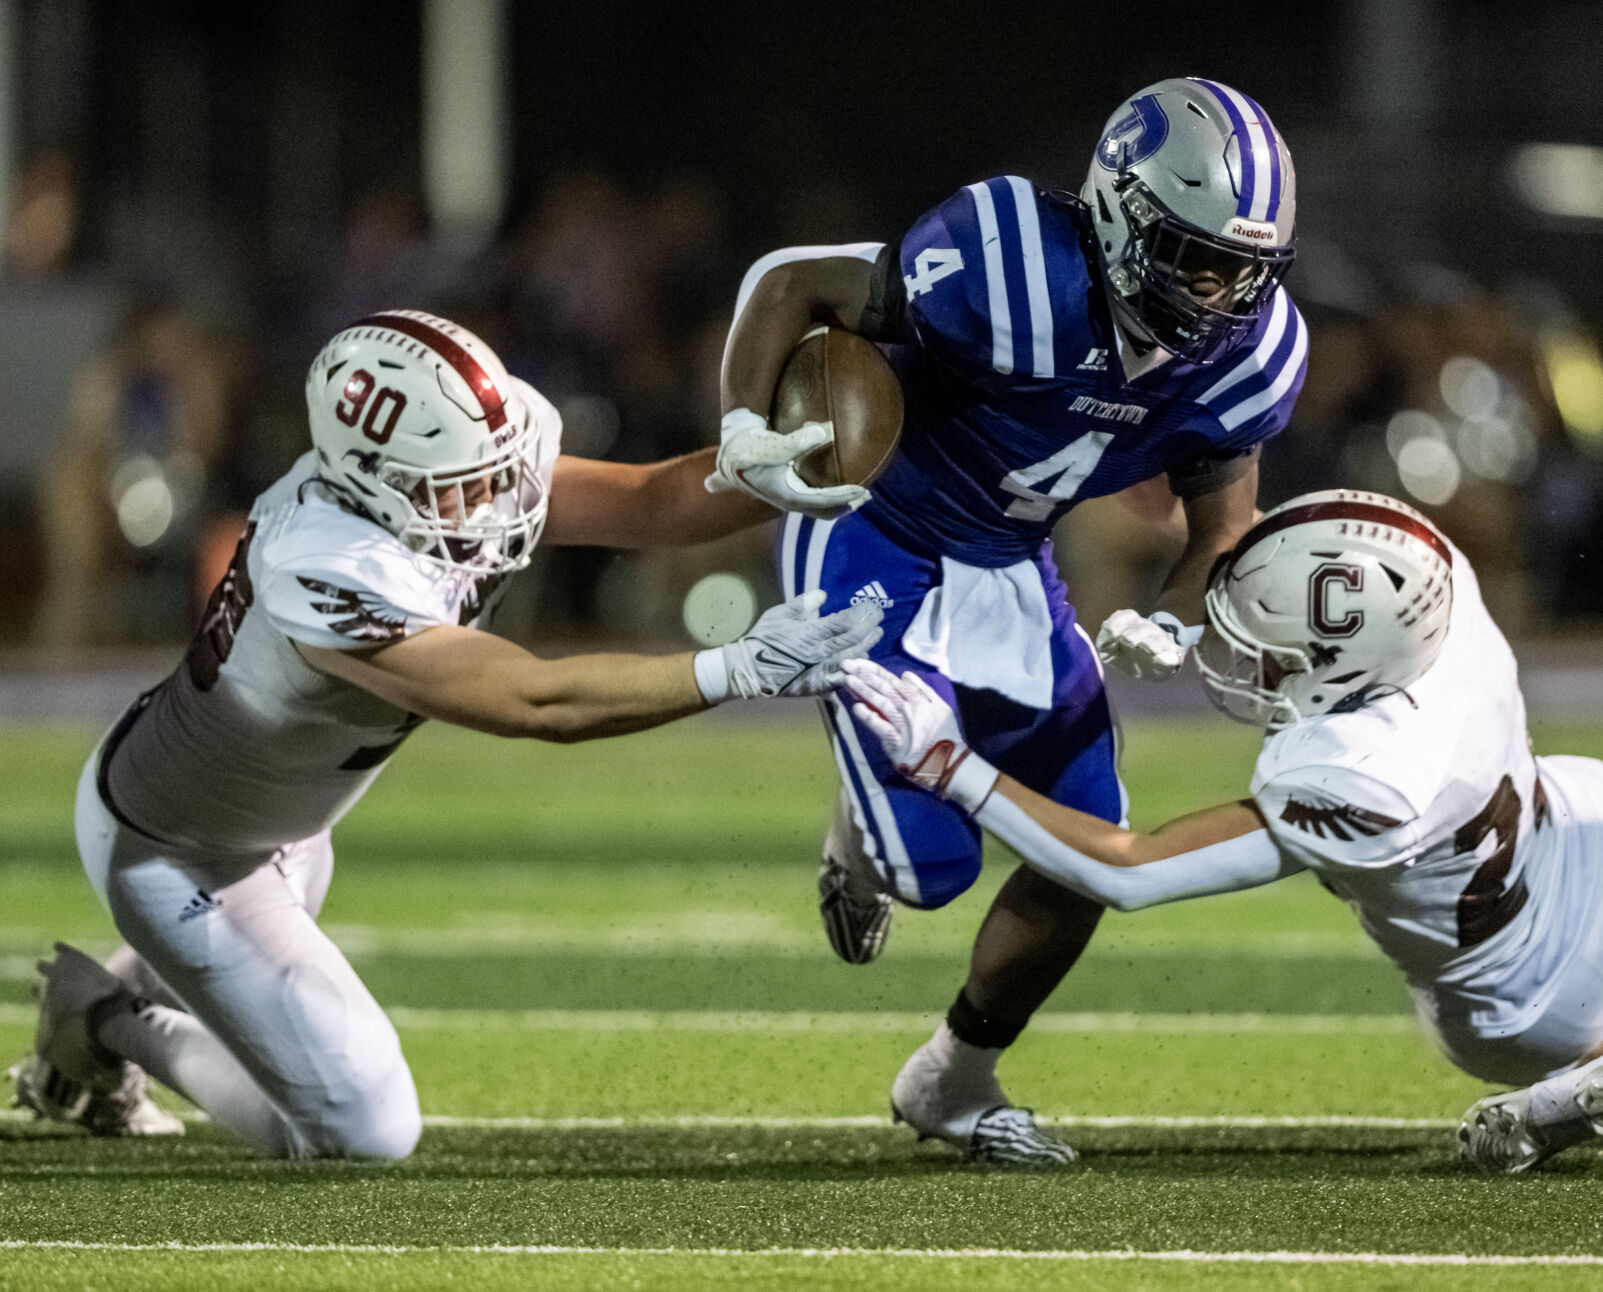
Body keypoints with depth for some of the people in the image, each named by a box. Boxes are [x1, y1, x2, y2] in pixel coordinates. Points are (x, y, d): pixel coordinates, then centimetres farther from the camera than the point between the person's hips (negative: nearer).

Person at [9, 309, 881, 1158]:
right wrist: (740, 669, -49)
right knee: (366, 1133, -5)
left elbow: (653, 502, -20)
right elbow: (538, 701, -46)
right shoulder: (331, 579, -44)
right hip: (172, 856, -9)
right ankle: (112, 1025, 10)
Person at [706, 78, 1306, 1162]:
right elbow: (791, 283, -22)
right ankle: (858, 841, 26)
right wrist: (746, 434, -35)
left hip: (1012, 575, 6)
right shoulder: (1019, 282, -33)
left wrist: (1173, 625, -19)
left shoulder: (1246, 354, -14)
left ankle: (960, 1082, 29)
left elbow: (1224, 523, 2)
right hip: (875, 550, -6)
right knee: (930, 863, -14)